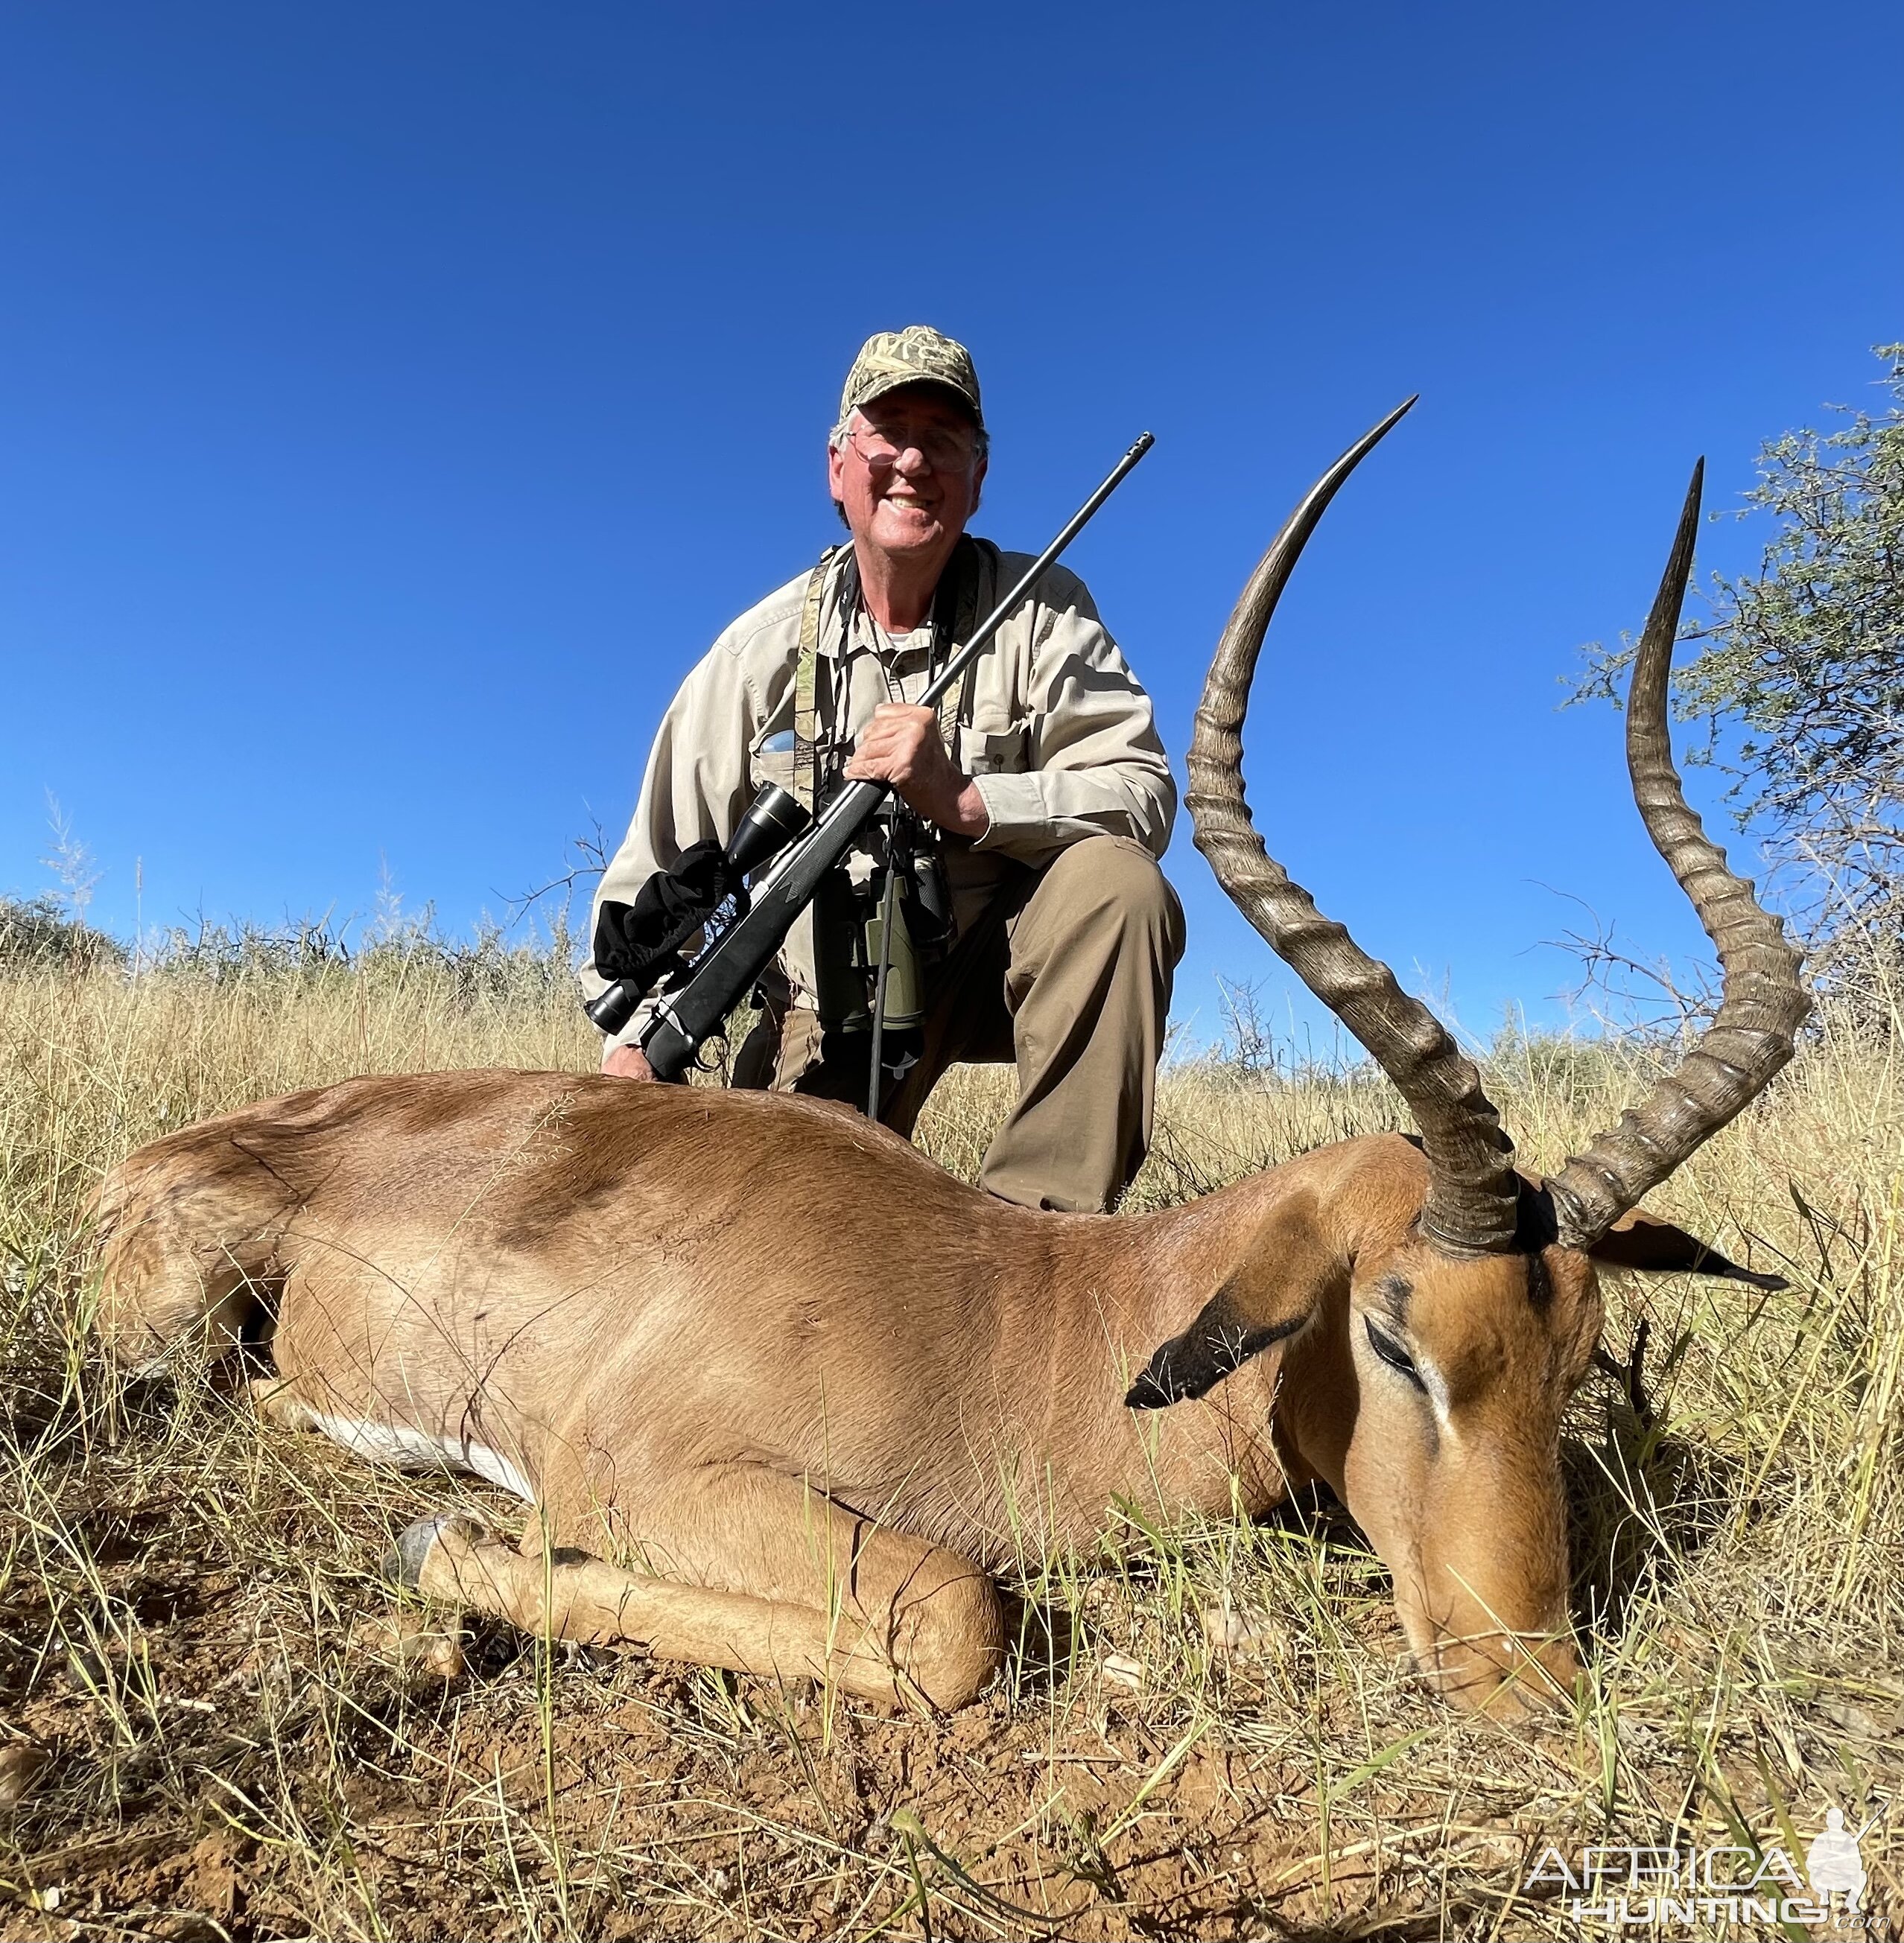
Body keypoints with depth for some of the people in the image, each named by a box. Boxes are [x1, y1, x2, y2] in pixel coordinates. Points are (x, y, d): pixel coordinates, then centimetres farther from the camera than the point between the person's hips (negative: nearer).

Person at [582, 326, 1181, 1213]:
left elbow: (1143, 793, -19)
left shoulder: (1040, 612, -7)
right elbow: (658, 867, -1)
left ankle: (1036, 1221, -24)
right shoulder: (764, 648, -3)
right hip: (829, 995, 1)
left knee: (1117, 883, -30)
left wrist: (961, 801, -32)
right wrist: (631, 1038, -12)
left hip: (1005, 957, 0)